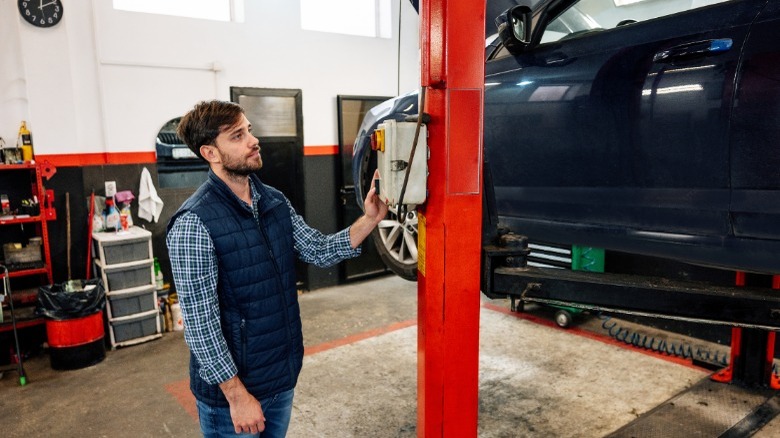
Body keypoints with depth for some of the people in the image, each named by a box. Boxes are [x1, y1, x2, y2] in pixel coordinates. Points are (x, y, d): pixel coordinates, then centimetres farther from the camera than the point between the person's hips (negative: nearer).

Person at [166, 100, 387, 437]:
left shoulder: (275, 201, 1)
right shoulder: (194, 223, -21)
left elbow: (320, 251, 4)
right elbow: (200, 322, -21)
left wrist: (369, 219, -9)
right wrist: (237, 394, -18)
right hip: (233, 386, -6)